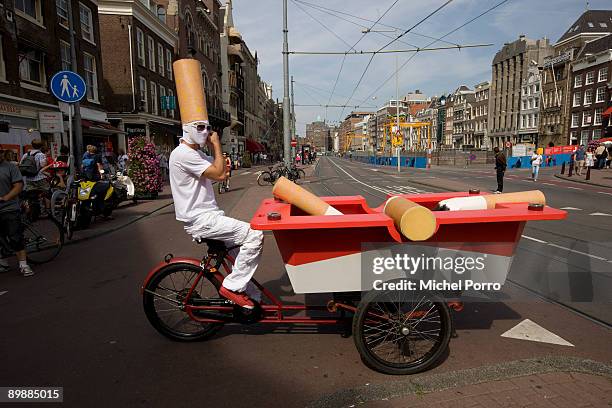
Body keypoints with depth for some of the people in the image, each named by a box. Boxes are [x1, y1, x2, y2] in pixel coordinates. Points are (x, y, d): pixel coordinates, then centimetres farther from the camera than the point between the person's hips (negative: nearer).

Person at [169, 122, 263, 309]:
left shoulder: (196, 153, 17)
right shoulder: (183, 154, -15)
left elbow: (223, 173, 14)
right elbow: (218, 174, -20)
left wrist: (213, 147, 7)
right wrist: (216, 144, -9)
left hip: (207, 215, 10)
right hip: (201, 220, -10)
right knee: (254, 235, -18)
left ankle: (250, 297, 26)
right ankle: (232, 286, -8)